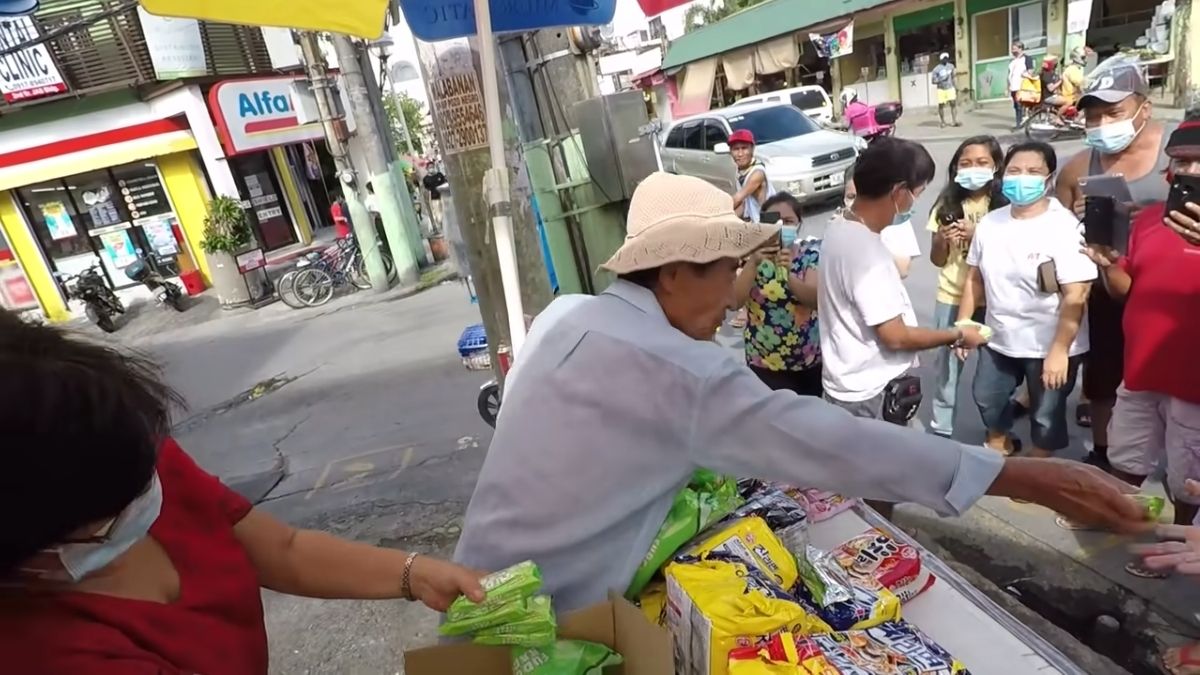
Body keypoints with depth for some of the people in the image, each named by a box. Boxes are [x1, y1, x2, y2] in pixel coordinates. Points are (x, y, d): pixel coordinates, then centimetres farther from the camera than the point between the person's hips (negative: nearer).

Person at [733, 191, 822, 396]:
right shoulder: (751, 254, -6)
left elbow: (816, 299, -20)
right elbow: (734, 301, -19)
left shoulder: (810, 253, -4)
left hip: (811, 360, 2)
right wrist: (753, 263, -31)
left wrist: (788, 272, -36)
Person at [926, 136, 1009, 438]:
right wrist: (941, 240, -15)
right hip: (952, 298, 2)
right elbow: (937, 260, 5)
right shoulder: (947, 204, 1)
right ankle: (941, 428, 22)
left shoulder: (1004, 204, -5)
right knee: (947, 363, 9)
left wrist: (978, 236, -20)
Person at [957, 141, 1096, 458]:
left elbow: (1075, 295, -21)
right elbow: (975, 277, 7)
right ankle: (999, 444, 51)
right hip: (999, 338, 6)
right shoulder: (989, 223, -1)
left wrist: (1059, 349, -23)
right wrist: (963, 323, 5)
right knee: (987, 399, 23)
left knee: (1046, 415, 13)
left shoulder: (1065, 227, -19)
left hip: (1050, 345, -5)